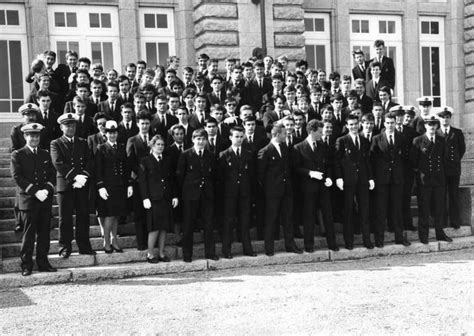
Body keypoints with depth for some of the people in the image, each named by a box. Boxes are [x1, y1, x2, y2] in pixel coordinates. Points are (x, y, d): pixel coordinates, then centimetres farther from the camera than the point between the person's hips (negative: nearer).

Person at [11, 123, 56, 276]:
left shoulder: (45, 155, 16)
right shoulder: (17, 155, 2)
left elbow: (52, 175, 12)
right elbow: (17, 177, -7)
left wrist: (47, 190, -8)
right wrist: (35, 192, -14)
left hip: (45, 200, 4)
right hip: (27, 200, -4)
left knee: (44, 233, 5)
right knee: (29, 234, -2)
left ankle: (43, 262, 13)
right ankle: (26, 265, 5)